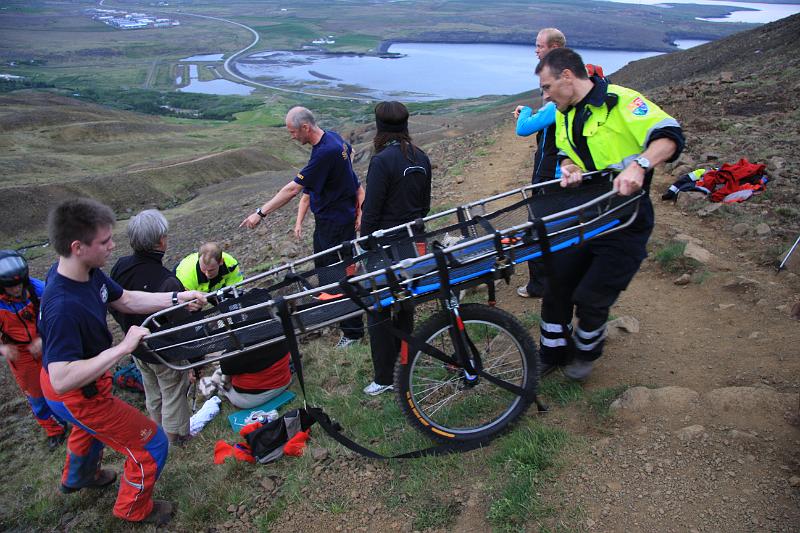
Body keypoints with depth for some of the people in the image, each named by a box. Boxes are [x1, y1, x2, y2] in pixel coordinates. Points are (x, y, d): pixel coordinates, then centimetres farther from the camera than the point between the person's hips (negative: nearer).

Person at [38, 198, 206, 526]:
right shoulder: (63, 307, -41)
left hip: (83, 384, 9)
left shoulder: (88, 272, -14)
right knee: (151, 446, 5)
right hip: (76, 397, -9)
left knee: (88, 428, 39)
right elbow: (62, 380, -42)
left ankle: (78, 477, 70)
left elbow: (126, 300, 1)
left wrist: (177, 298, -7)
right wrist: (122, 348, -40)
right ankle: (135, 509, 33)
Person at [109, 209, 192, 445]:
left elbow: (113, 306, 3)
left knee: (152, 393, 29)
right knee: (173, 394, 19)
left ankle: (158, 427, 52)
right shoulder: (167, 282, -37)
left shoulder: (120, 267, -14)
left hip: (137, 347, 7)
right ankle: (176, 434, 41)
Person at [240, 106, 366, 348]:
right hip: (325, 218, 10)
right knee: (322, 267, 20)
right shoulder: (332, 136, 1)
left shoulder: (325, 153, -28)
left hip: (336, 223, -10)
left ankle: (353, 331, 12)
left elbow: (292, 189, -27)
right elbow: (349, 151, 22)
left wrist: (261, 213, -21)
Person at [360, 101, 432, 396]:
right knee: (405, 302, 21)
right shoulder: (421, 158, 4)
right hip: (413, 244, 7)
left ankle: (384, 378, 13)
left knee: (378, 313, 5)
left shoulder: (381, 161, -18)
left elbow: (371, 212, -17)